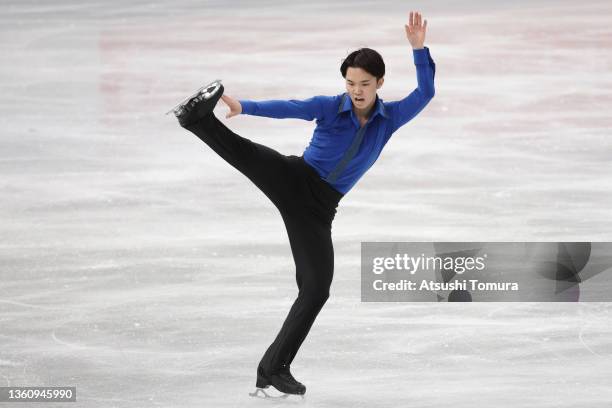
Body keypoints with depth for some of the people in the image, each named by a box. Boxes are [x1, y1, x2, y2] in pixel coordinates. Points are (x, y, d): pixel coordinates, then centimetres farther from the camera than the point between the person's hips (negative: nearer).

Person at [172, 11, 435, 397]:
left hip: (317, 208, 3)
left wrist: (419, 48, -19)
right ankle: (200, 118, -60)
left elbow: (425, 93, -6)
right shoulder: (330, 107, -3)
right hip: (291, 178, -3)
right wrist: (243, 106, -37)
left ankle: (274, 367, 2)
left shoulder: (389, 119, 5)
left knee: (317, 288, -5)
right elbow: (286, 108, -18)